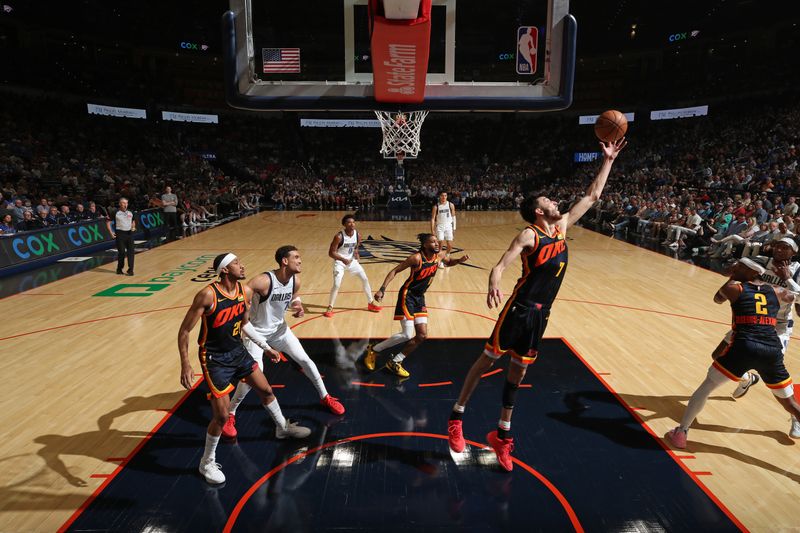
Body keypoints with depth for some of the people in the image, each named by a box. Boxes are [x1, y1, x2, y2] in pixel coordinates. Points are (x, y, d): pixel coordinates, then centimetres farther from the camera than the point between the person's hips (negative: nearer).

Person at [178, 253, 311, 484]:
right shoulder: (207, 295, -25)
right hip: (215, 359, -6)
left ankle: (282, 428, 44)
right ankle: (207, 462, 20)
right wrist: (185, 365, -21)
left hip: (237, 351, 7)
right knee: (222, 415, -5)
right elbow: (184, 331, -17)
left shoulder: (246, 291, -5)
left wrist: (266, 348, 14)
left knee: (265, 389, 18)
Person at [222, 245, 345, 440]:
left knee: (305, 360, 6)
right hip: (256, 333, -6)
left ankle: (325, 397, 25)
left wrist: (299, 308, -12)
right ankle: (229, 415, 11)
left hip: (279, 329, 6)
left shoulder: (295, 281, -11)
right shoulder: (264, 281, -32)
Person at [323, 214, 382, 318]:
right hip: (340, 262, -6)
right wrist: (343, 259, -33)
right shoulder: (339, 237, -24)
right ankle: (330, 308, 2)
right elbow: (331, 253, -21)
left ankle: (371, 303, 23)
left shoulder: (357, 235, -9)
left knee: (365, 279, 6)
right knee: (337, 284, -16)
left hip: (352, 260, 6)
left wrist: (356, 252, -10)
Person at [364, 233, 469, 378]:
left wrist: (460, 260, 0)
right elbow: (395, 271, -17)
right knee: (407, 335, -12)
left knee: (422, 335, 3)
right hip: (407, 296, -8)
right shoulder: (417, 258, -21)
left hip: (420, 297, 8)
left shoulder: (440, 254, -1)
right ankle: (373, 350, 8)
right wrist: (382, 289, -25)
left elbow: (449, 262, 22)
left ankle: (394, 362, 16)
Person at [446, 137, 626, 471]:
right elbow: (500, 265, -23)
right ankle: (457, 416, 16)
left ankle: (502, 435, 24)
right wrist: (493, 284, -45)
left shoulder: (563, 226, 10)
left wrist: (608, 160, 16)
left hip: (541, 313, 7)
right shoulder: (529, 235, -11)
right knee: (488, 359, 0)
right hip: (520, 308, -7)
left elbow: (592, 196, 18)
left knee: (518, 370, 13)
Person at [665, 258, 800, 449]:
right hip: (772, 351, 3)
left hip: (744, 347, -3)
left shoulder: (734, 288, 9)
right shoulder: (777, 292, 19)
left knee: (706, 386, 10)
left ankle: (680, 433, 10)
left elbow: (717, 298, 30)